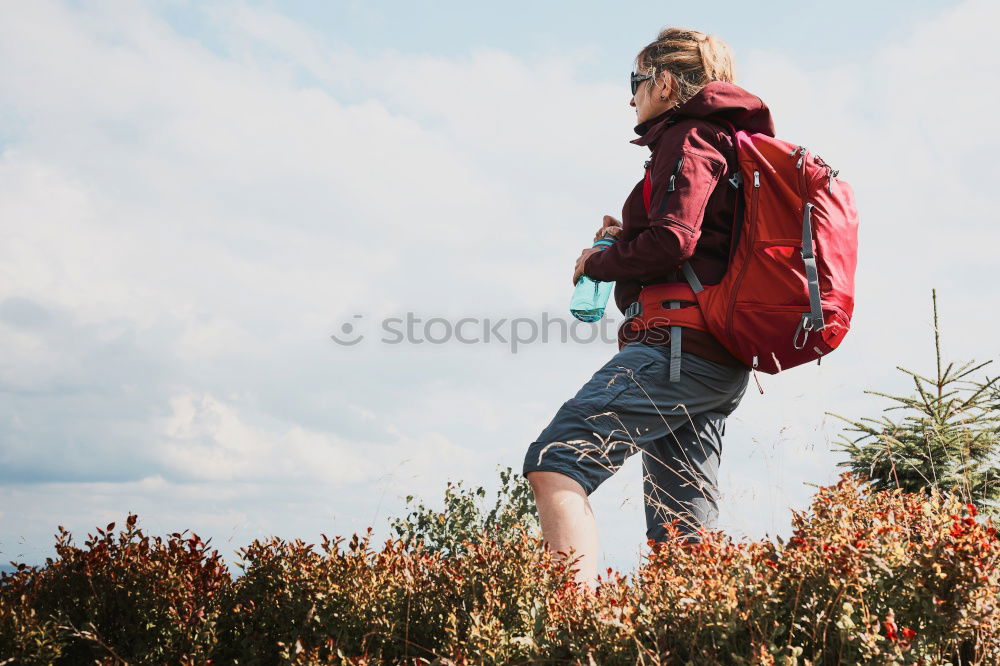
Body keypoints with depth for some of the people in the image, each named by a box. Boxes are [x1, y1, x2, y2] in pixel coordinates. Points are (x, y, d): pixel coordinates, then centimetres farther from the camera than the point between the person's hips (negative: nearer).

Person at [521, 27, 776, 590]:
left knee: (555, 462, -19)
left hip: (682, 344, -10)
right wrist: (630, 241, 16)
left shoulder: (688, 138, -2)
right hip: (723, 365, 10)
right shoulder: (727, 144, 28)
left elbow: (673, 241, -18)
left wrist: (599, 262, -2)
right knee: (681, 534, 8)